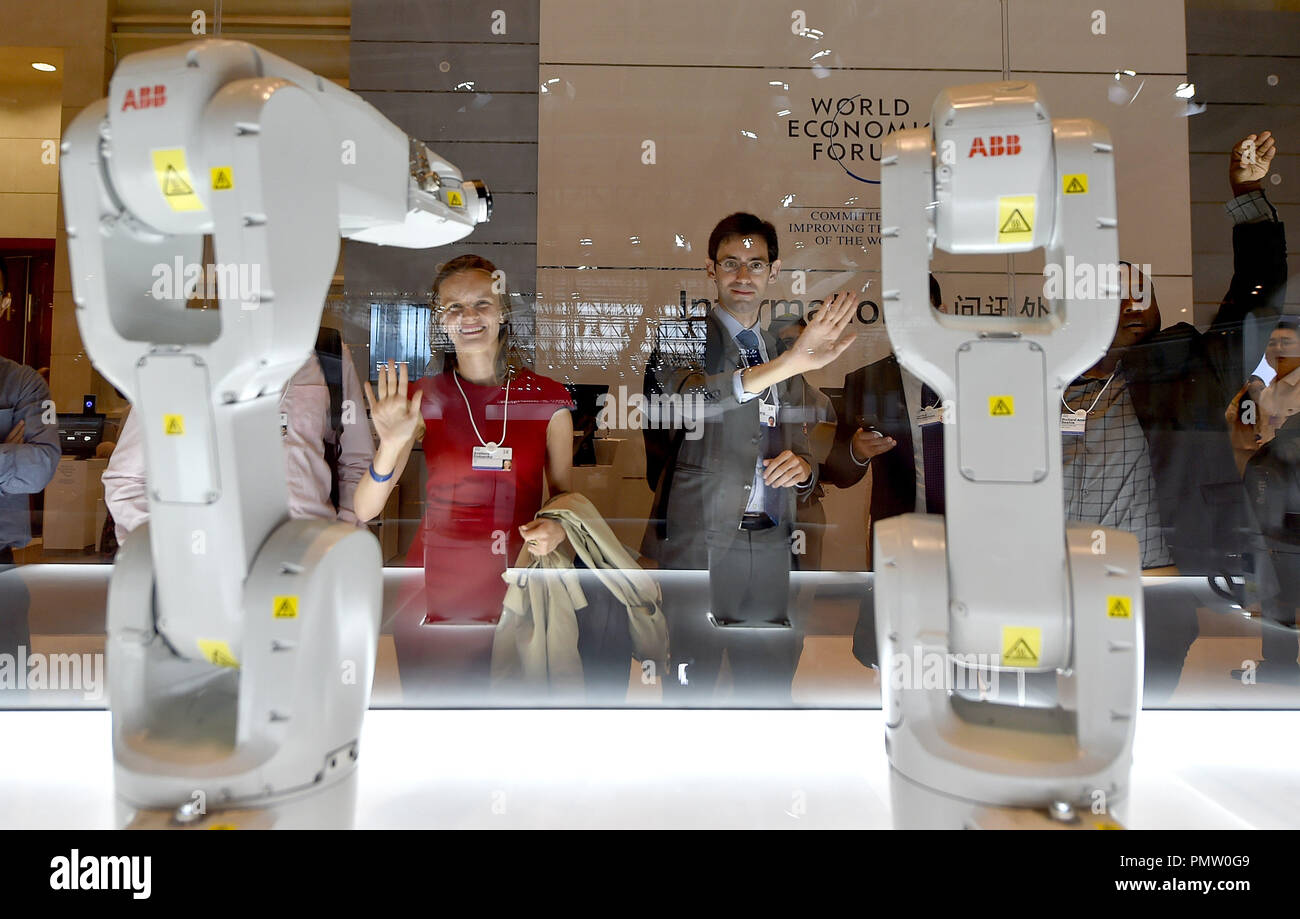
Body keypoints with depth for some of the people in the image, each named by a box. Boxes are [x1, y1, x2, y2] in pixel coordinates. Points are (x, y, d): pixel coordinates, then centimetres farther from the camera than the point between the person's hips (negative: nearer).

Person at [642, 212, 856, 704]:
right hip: (700, 541, -5)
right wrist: (788, 364, -36)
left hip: (770, 545, 5)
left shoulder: (781, 350, 17)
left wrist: (801, 466, -5)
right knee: (692, 687, 2)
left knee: (770, 689, 12)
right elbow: (686, 399, -25)